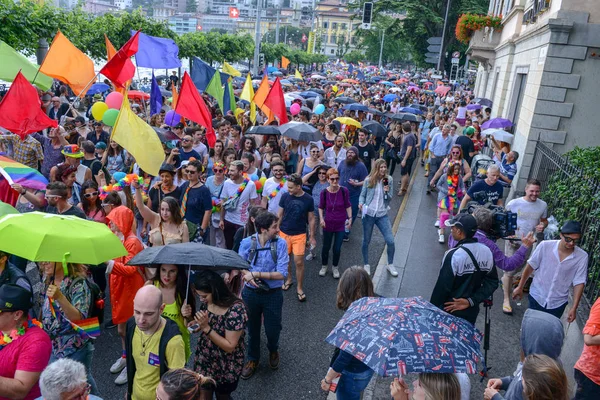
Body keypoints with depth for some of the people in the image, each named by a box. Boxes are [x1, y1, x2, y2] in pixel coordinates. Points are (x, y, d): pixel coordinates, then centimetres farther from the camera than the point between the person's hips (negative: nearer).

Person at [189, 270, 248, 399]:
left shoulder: (236, 309, -29)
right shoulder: (207, 302, -9)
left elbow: (230, 346, -25)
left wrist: (206, 328, -32)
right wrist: (198, 324, -12)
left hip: (226, 366, -5)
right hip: (204, 360, 5)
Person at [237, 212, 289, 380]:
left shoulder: (281, 244, -15)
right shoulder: (247, 243, -12)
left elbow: (282, 274, -18)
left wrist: (256, 274, -20)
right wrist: (249, 277, -21)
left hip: (273, 294, -1)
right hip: (251, 293, 1)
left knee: (273, 329, 12)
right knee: (252, 328, 18)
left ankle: (273, 350, 48)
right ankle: (252, 358, 44)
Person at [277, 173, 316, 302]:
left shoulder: (308, 199, -9)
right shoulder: (285, 196, -7)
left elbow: (311, 219, 0)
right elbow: (279, 215, 3)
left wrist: (312, 236, 2)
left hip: (299, 235, -2)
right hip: (284, 233, 2)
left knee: (299, 262, -2)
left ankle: (300, 288, 14)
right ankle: (289, 279, 39)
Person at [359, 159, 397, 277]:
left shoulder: (389, 180, -1)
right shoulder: (368, 180, -4)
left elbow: (390, 199, 4)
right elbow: (363, 195, 4)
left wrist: (387, 192, -17)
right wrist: (361, 203, -16)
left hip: (382, 215, 1)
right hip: (368, 214, -1)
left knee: (390, 241, -4)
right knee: (366, 241, 11)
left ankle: (390, 265, 20)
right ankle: (366, 265, 31)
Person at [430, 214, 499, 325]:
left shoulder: (453, 255, -25)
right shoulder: (487, 252, -5)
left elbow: (442, 287, -19)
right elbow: (492, 283, -1)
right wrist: (471, 301, -7)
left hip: (449, 312, -6)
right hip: (472, 312, 6)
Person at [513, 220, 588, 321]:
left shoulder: (582, 257, -15)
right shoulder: (545, 246, -17)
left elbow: (579, 283, -8)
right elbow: (530, 267, -5)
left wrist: (574, 308, -9)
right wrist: (520, 287, 1)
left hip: (558, 304, 1)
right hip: (537, 298, 0)